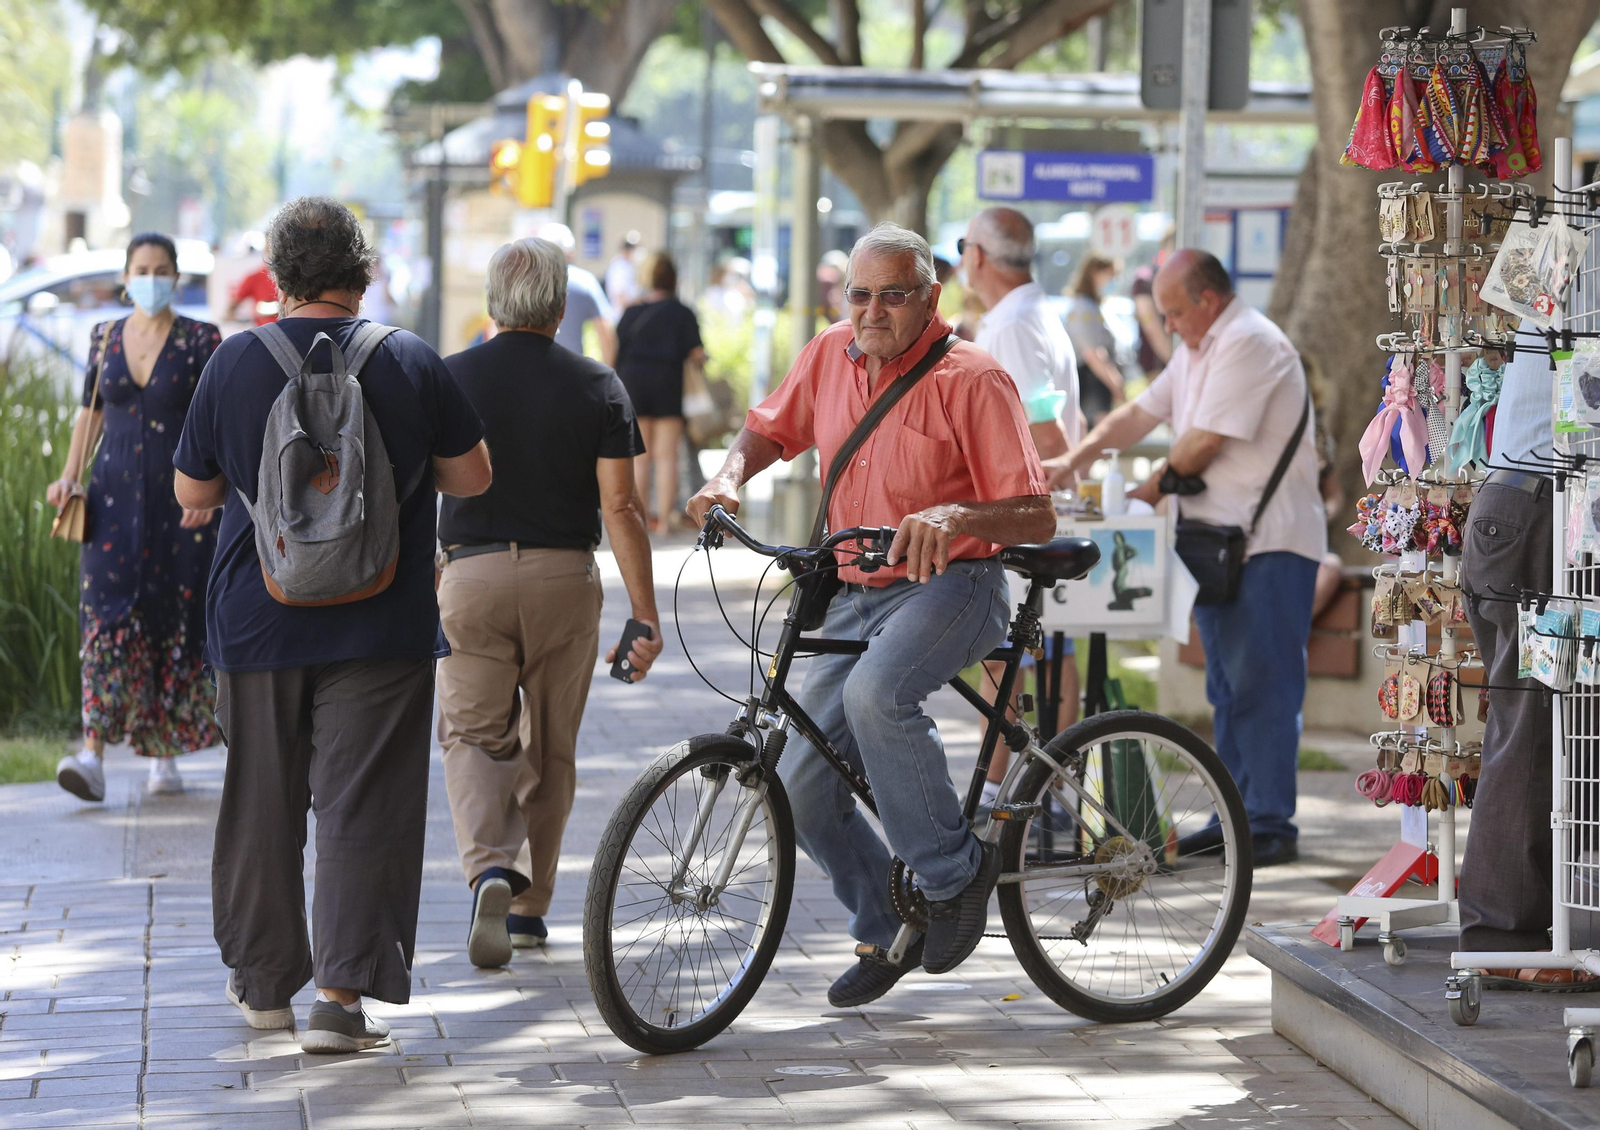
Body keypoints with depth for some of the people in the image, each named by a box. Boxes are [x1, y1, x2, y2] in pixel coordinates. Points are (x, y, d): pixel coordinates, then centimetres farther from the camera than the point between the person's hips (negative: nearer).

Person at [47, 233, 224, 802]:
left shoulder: (201, 340, -2)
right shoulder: (104, 338, 8)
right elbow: (90, 412, 16)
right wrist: (70, 475, 4)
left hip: (180, 500, -2)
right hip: (115, 496, 2)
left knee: (176, 624, 2)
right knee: (107, 616, -11)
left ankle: (164, 753, 19)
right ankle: (94, 756, -19)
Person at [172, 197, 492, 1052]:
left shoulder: (234, 362, -4)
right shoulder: (410, 362, -4)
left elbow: (192, 492, 4)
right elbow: (471, 476, 3)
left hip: (258, 621, 1)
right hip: (381, 629, -1)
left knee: (262, 799, 14)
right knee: (362, 805, -1)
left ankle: (263, 979, 25)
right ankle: (342, 994, -9)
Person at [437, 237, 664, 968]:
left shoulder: (447, 379, -1)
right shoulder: (596, 387, 0)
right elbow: (619, 505, -5)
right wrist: (646, 616, -3)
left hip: (473, 575, -1)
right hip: (565, 578, 1)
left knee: (473, 734, 3)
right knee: (549, 747, 13)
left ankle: (489, 869, -23)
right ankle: (529, 907, 21)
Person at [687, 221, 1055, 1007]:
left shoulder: (971, 380, -12)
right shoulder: (830, 357, 4)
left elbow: (1036, 517, -16)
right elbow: (769, 430, 22)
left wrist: (954, 515, -36)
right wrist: (730, 476, 0)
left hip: (950, 587, -6)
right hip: (854, 597, 6)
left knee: (875, 693, -36)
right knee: (803, 784, -1)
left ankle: (954, 870, -18)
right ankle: (887, 933, 21)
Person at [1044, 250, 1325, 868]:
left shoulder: (1249, 344, -14)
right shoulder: (1198, 350, 19)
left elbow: (1207, 441, -17)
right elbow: (1141, 413, 21)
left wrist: (1157, 486, -3)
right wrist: (1073, 461, 11)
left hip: (1270, 543, -10)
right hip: (1219, 539, 10)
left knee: (1262, 685, -11)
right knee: (1228, 686, 11)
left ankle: (1273, 827, -10)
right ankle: (1239, 817, 16)